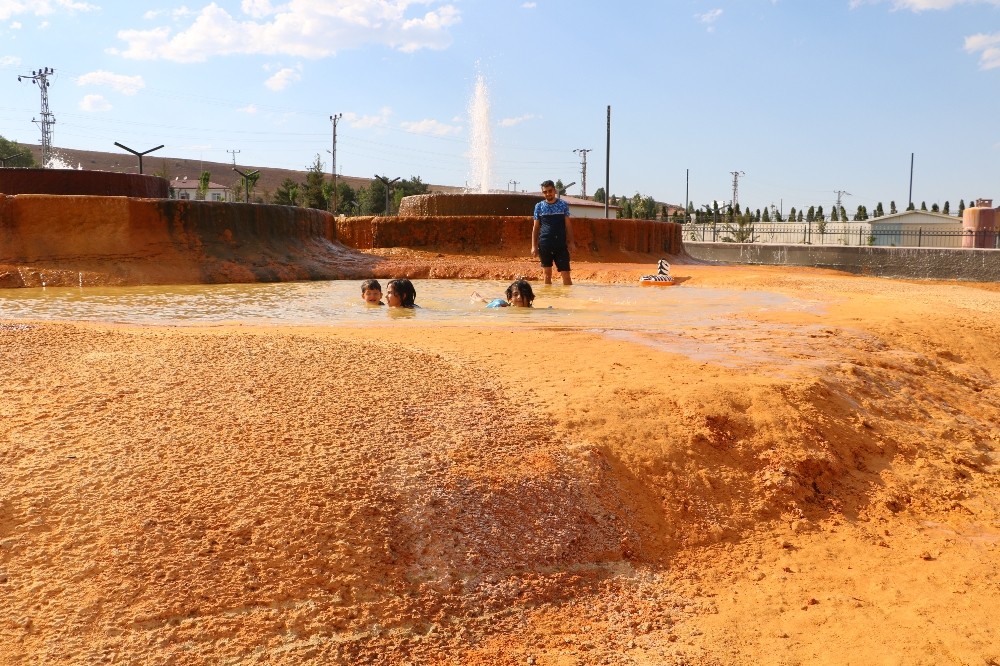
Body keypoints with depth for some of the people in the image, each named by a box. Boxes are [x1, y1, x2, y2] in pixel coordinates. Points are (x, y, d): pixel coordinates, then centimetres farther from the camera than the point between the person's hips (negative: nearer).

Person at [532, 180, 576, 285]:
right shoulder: (539, 206, 5)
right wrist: (534, 246, 0)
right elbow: (535, 227, 7)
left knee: (566, 274, -4)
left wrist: (571, 242, -2)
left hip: (561, 245, -1)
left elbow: (568, 224, 6)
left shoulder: (563, 205, 4)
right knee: (547, 274, 6)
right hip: (544, 245, 1)